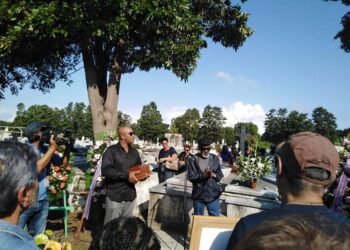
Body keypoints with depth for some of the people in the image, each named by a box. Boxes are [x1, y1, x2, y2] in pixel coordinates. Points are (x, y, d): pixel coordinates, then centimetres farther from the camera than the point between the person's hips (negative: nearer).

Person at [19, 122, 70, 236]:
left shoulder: (45, 149, 3)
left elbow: (63, 162, 10)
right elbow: (36, 168, -24)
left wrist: (67, 147, -7)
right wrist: (53, 148, -23)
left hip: (42, 201, 6)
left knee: (37, 237, 19)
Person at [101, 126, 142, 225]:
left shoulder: (134, 152, 11)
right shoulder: (111, 150, -8)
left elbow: (140, 168, 20)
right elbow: (105, 170, -19)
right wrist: (126, 175, -23)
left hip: (130, 196, 6)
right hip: (115, 196, -5)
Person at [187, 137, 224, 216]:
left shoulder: (215, 158, 1)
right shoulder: (193, 159, -7)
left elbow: (220, 175, 2)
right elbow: (191, 177, -11)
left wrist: (213, 175, -19)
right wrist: (203, 175, -25)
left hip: (213, 195, 1)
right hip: (198, 195, -1)